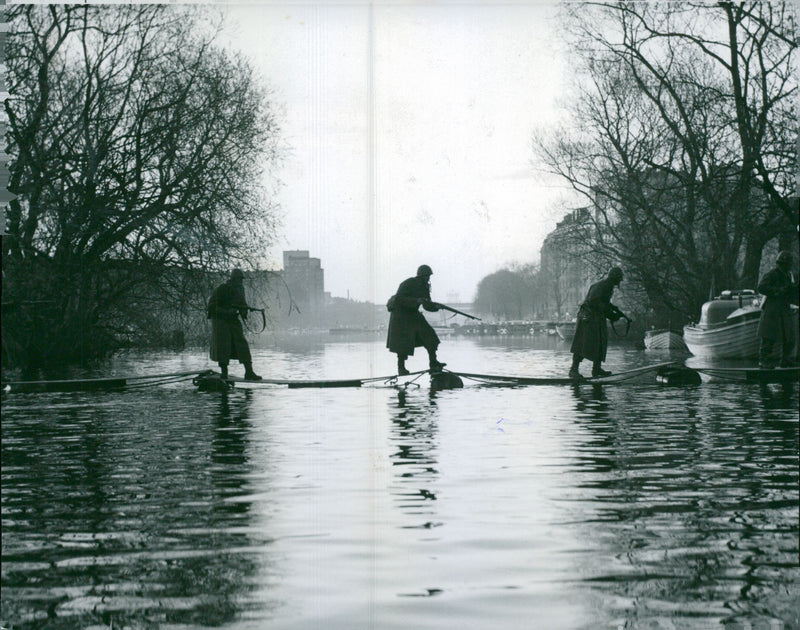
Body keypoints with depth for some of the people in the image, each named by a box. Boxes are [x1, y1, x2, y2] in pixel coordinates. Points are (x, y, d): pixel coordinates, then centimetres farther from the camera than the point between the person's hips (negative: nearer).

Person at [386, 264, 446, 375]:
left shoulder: (425, 287, 5)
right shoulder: (408, 284, -19)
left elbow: (427, 305, 7)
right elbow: (398, 299, -28)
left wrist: (437, 307, -15)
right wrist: (416, 300, -34)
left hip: (414, 314, 8)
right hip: (400, 315, -7)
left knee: (429, 336, -4)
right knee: (403, 342, -8)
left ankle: (433, 363, 0)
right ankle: (401, 367, 5)